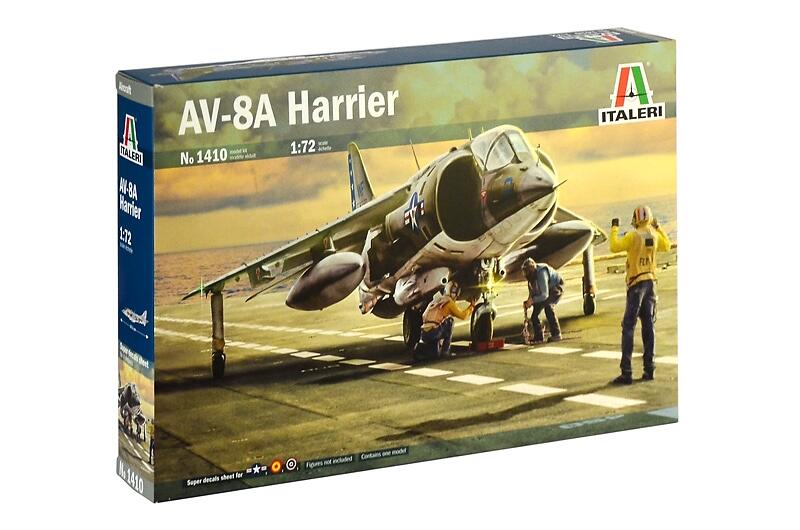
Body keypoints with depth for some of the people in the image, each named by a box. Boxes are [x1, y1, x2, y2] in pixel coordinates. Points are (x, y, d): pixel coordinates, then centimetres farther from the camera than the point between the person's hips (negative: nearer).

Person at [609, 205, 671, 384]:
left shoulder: (634, 236, -13)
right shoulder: (655, 235, 4)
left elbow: (614, 247, -15)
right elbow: (666, 246, 24)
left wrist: (614, 228, -5)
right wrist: (658, 228, 30)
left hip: (636, 284, -6)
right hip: (651, 282, 6)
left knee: (628, 327, -6)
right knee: (649, 326, 11)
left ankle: (626, 372, -12)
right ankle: (649, 369, 10)